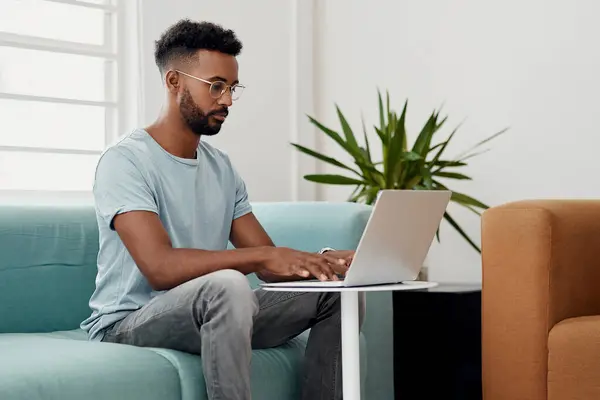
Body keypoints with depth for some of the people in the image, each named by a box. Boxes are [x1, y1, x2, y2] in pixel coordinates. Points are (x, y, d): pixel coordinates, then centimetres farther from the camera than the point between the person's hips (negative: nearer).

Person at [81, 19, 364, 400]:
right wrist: (265, 256, -33)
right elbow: (161, 267, -28)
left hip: (210, 312, 8)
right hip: (127, 323, -8)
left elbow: (268, 263, 6)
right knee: (227, 285, -37)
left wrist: (325, 260, -16)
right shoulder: (125, 161, -15)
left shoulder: (222, 167, 10)